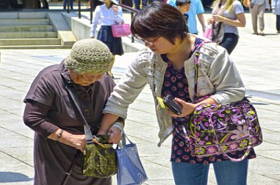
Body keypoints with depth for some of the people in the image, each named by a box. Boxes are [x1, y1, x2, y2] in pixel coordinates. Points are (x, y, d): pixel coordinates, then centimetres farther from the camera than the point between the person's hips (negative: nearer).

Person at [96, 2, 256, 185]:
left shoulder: (211, 54, -19)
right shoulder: (147, 60, -6)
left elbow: (235, 92, -16)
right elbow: (122, 95, 0)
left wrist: (192, 108, -27)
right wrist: (102, 132, -3)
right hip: (184, 144, 4)